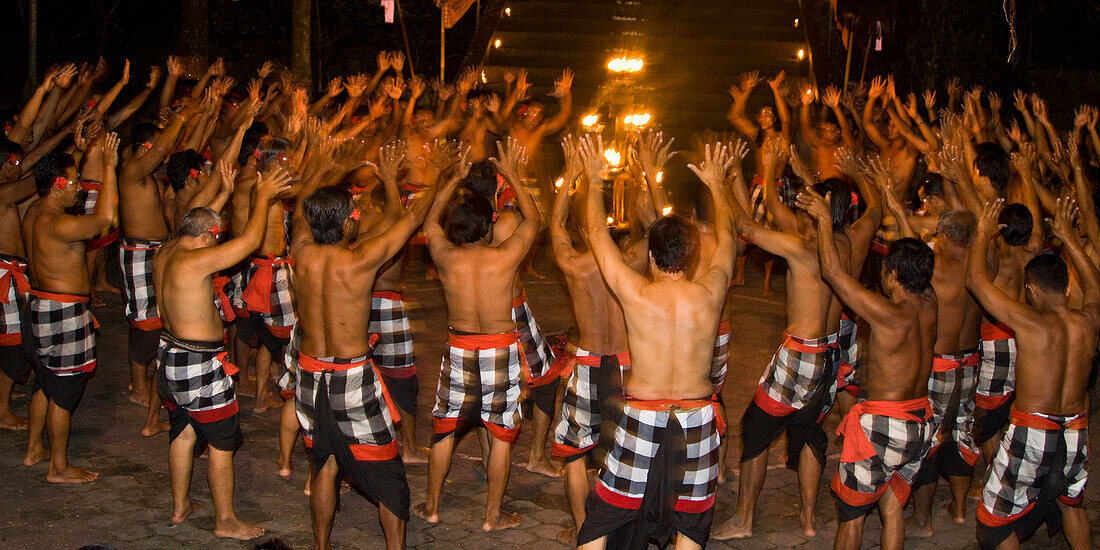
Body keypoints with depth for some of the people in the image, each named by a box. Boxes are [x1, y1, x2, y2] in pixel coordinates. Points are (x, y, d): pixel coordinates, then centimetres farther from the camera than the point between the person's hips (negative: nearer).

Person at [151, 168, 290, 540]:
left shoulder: (165, 253, 1)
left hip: (171, 356, 10)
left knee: (182, 433, 23)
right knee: (222, 444, 4)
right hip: (200, 366, -10)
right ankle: (225, 521, 14)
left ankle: (180, 506, 36)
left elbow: (200, 220, 20)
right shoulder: (195, 261, -26)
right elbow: (250, 240, -24)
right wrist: (263, 196, -13)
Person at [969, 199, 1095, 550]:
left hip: (1031, 434, -6)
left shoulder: (1029, 322, -19)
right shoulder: (1088, 322, -4)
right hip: (1076, 434, 6)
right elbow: (1093, 284, 21)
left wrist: (983, 233, 1)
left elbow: (975, 280, -13)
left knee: (996, 521, 9)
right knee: (1072, 504, 30)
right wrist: (1068, 236, 27)